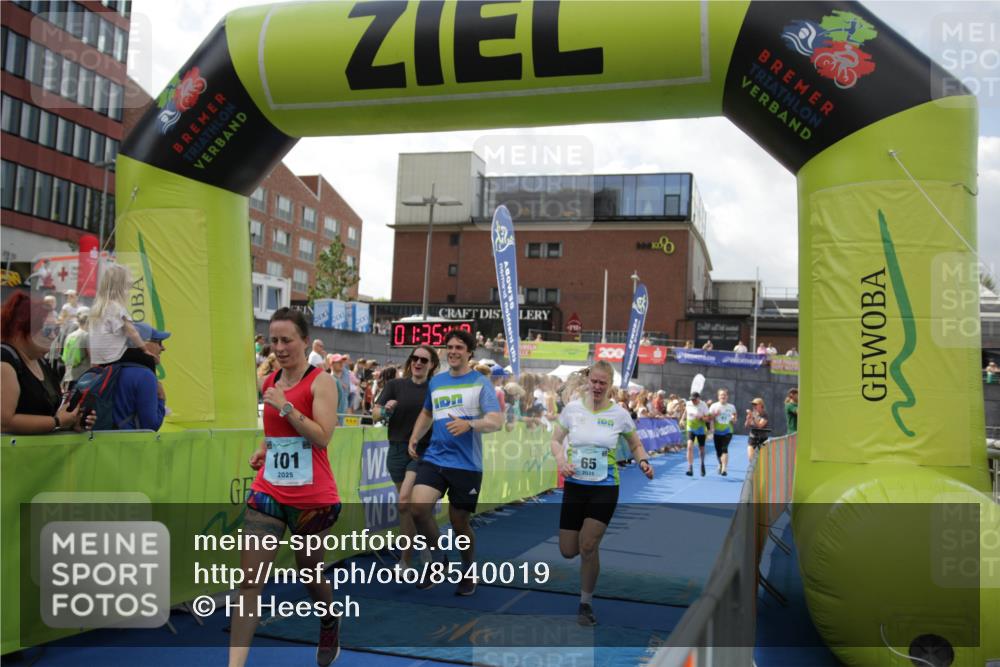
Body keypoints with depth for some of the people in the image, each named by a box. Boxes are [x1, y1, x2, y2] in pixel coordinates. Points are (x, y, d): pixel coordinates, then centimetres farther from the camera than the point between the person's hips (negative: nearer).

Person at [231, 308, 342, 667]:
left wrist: (286, 406, -24)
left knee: (310, 573, 16)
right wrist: (264, 449, 6)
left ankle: (330, 625, 47)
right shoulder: (270, 382, 8)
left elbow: (323, 436, -19)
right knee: (249, 582, -5)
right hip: (268, 493, 5)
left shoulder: (321, 381, -10)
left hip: (312, 498, -4)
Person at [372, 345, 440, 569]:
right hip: (398, 449, 3)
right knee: (408, 506, 12)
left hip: (424, 451, -3)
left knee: (405, 501, -15)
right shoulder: (396, 385, 2)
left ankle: (406, 558, -2)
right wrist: (385, 409, -24)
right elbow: (375, 413, -3)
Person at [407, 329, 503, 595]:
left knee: (459, 523, 5)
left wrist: (469, 424, -32)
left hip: (467, 464, -4)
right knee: (419, 509, -15)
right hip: (434, 458, 4)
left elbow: (496, 421, -15)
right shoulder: (436, 381, 11)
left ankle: (469, 572, 31)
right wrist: (414, 438, 15)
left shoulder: (481, 383, -4)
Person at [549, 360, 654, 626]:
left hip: (605, 488, -2)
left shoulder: (619, 414, -5)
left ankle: (586, 604, 11)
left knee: (588, 546, -11)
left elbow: (636, 445, 9)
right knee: (568, 551, 3)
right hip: (574, 485, 2)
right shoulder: (572, 408, -2)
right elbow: (555, 440, 7)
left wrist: (643, 461, -12)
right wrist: (560, 460, -13)